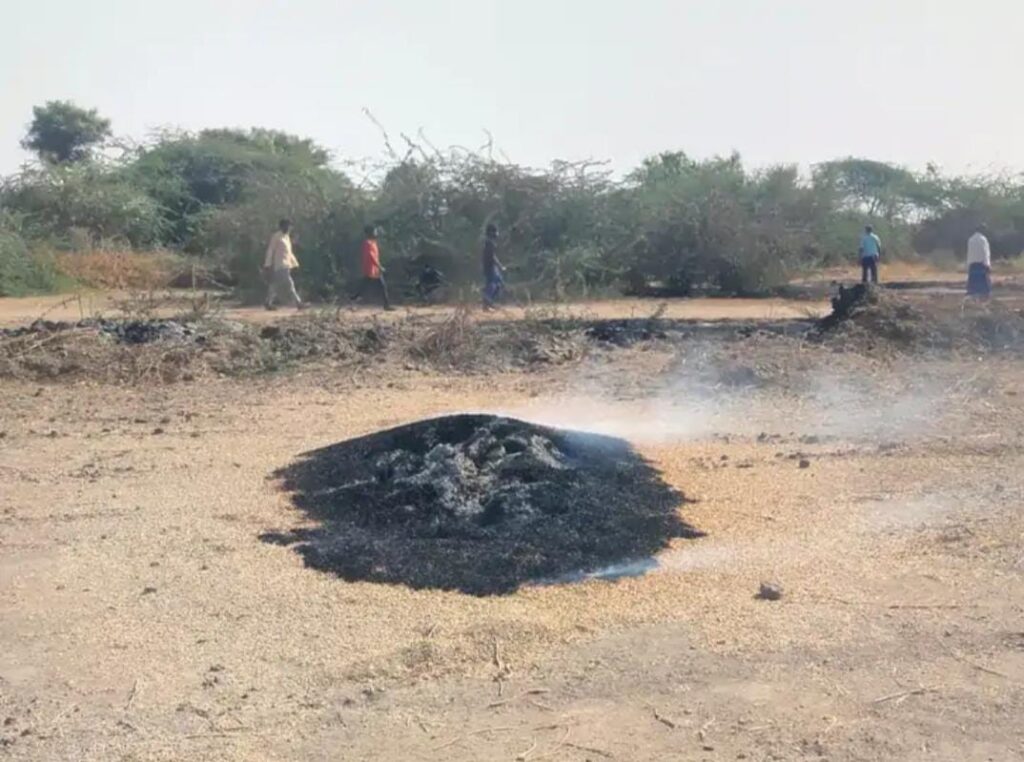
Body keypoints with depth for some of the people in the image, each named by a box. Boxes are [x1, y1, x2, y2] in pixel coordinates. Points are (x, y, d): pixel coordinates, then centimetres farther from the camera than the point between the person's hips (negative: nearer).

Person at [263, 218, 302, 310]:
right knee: (288, 284, -12)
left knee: (276, 285, 11)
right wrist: (268, 264, -12)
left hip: (286, 265, 9)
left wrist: (295, 263, 23)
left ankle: (269, 304, 15)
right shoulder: (276, 237, -8)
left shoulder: (287, 237, 18)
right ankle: (298, 303, -15)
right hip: (280, 266, -9)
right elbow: (270, 251, -9)